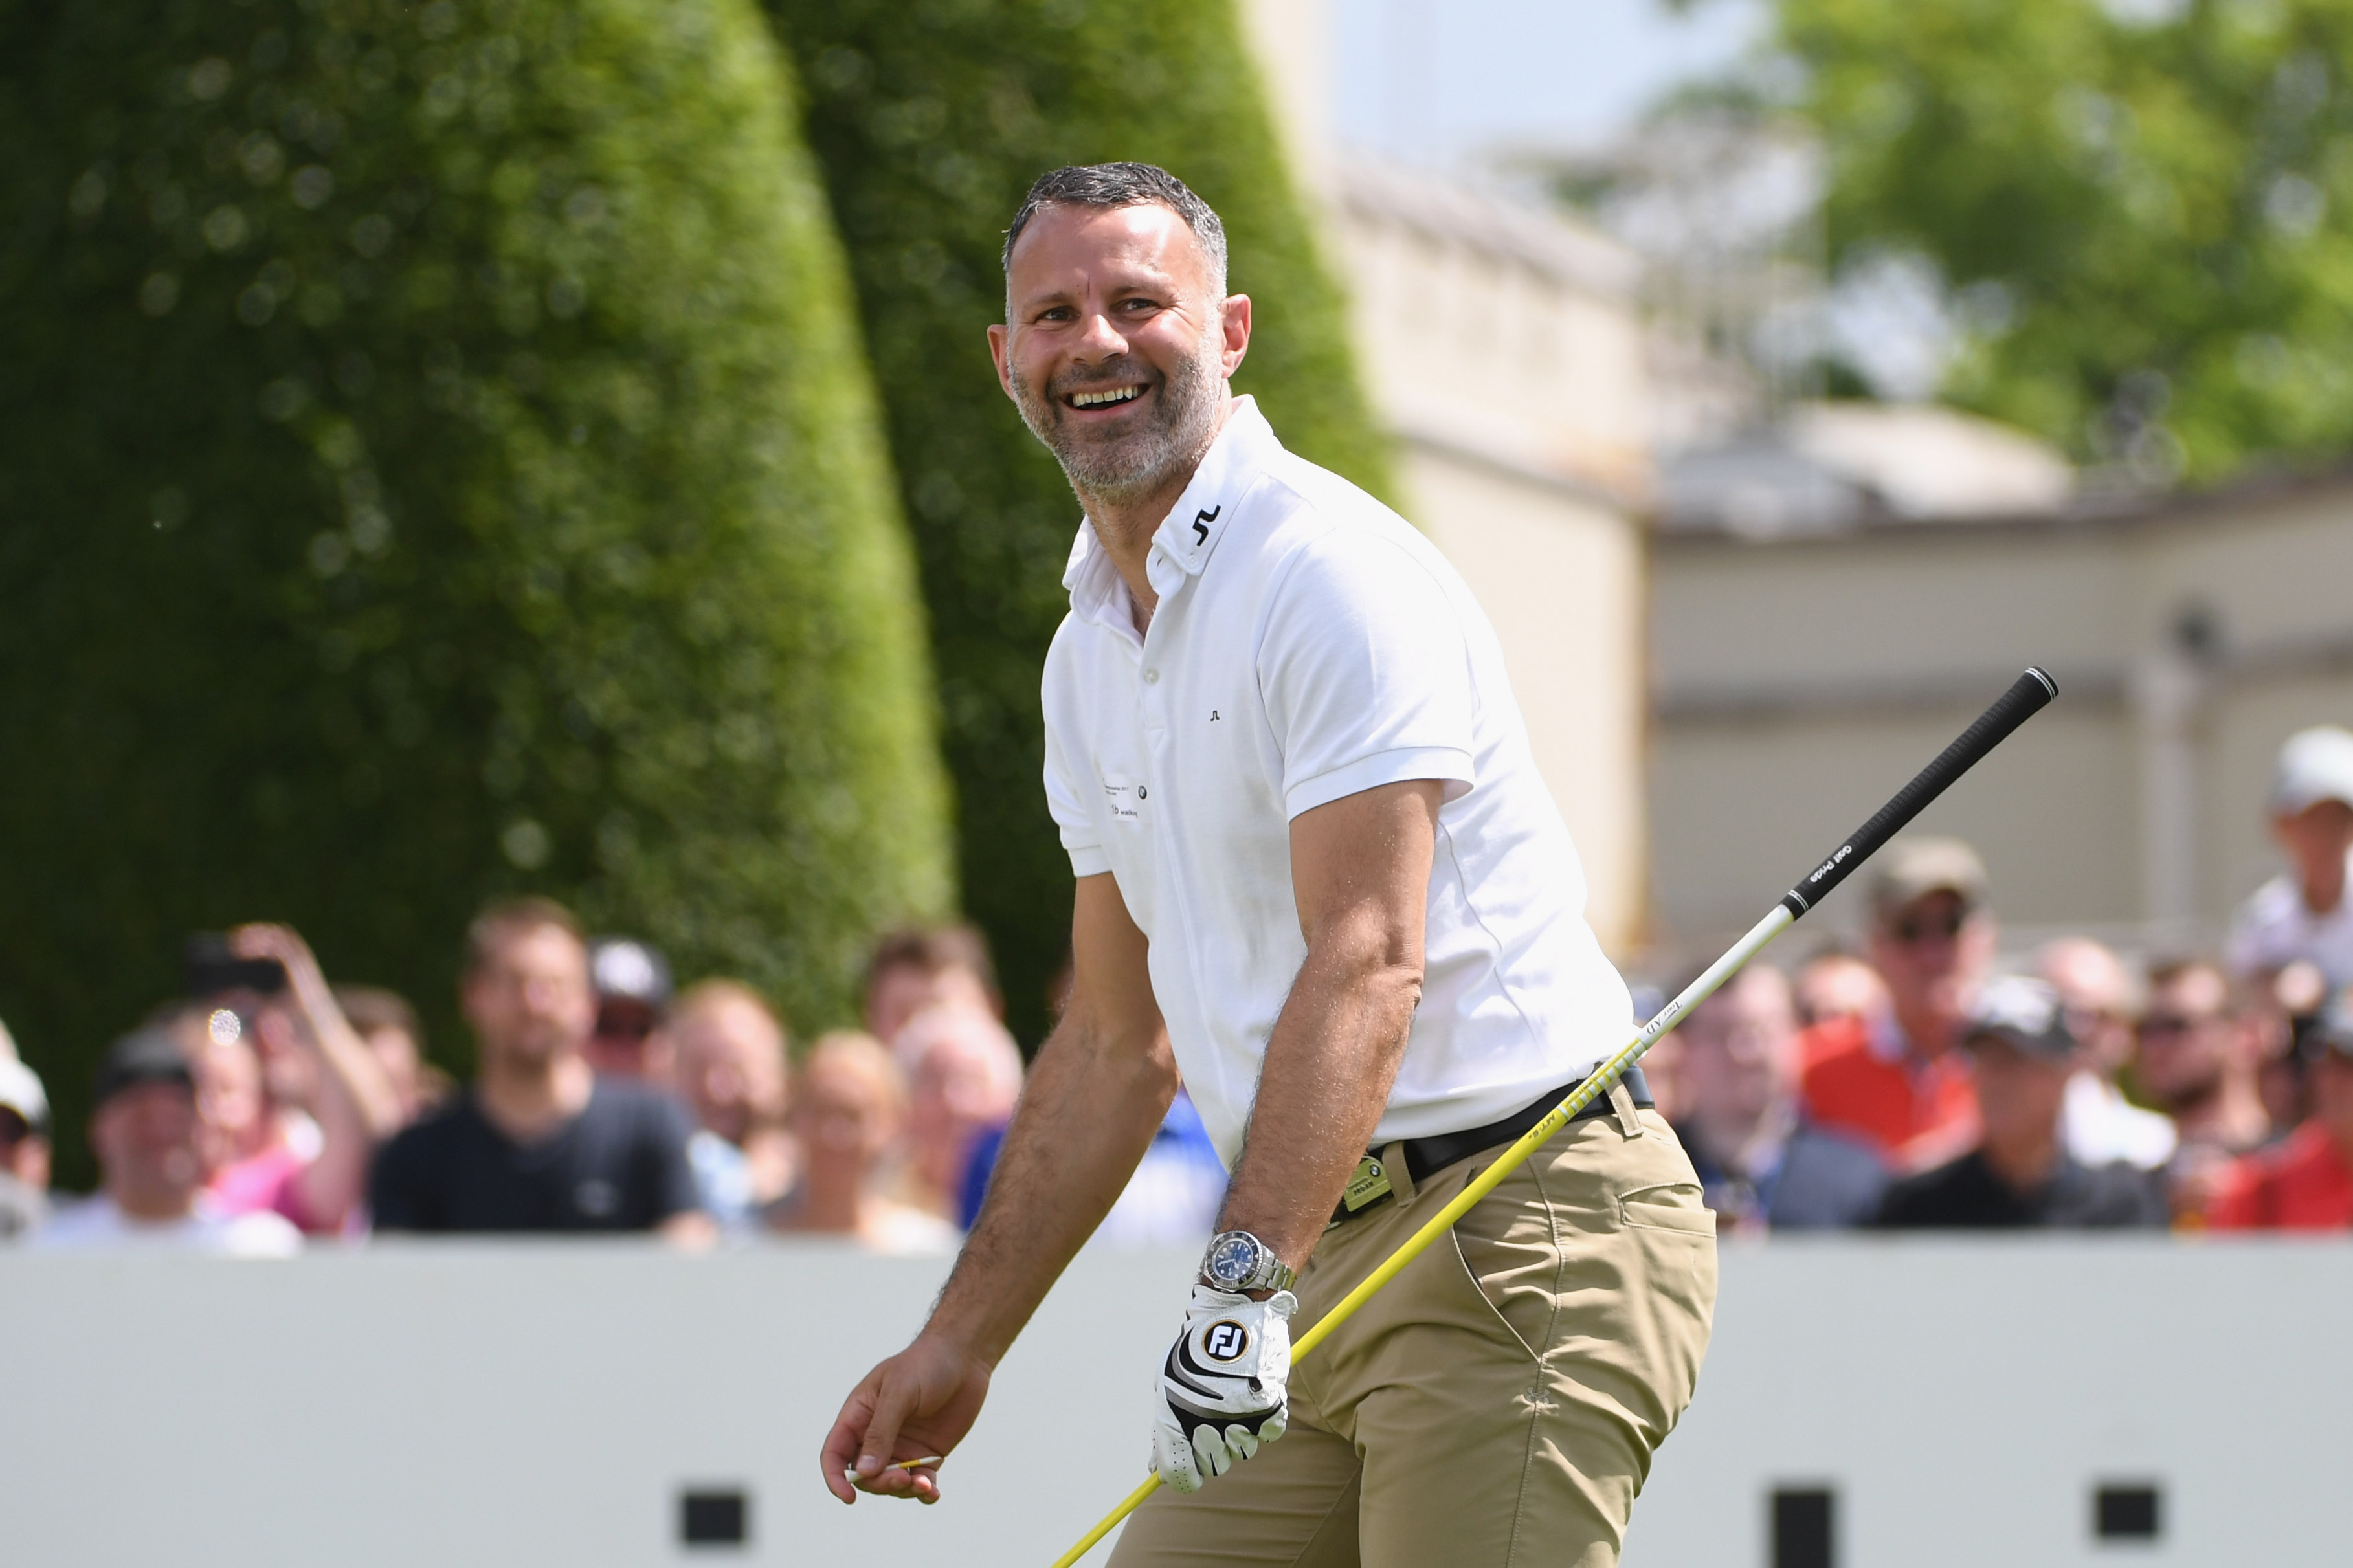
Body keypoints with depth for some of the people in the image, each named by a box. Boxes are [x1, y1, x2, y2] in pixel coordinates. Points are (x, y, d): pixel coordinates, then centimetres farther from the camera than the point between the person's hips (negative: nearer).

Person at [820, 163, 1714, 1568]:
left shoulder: (1336, 571, -11)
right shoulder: (1089, 657, 17)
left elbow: (1367, 964, -22)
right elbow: (1122, 1043, 23)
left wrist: (1248, 1283, -31)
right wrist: (961, 1347, 21)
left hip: (1524, 1236, -9)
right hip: (1328, 1258, 9)